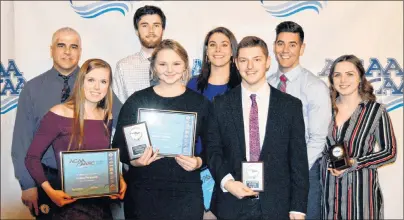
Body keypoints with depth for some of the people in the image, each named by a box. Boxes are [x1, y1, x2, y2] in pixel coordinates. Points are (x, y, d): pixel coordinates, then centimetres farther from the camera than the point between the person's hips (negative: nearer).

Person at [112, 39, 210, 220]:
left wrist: (199, 162, -13)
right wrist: (133, 160, -16)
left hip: (186, 192, 1)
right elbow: (119, 144, 2)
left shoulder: (200, 103, 2)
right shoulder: (137, 100, 0)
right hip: (142, 190, 0)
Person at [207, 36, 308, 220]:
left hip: (276, 205, 0)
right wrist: (226, 181, -12)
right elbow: (213, 149, 5)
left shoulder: (291, 105, 0)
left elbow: (298, 159, 0)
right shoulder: (221, 104, 3)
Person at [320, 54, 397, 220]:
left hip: (360, 188, -3)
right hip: (329, 187, 3)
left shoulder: (376, 110, -8)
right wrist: (329, 163, -2)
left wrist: (353, 163, -15)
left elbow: (390, 152, -5)